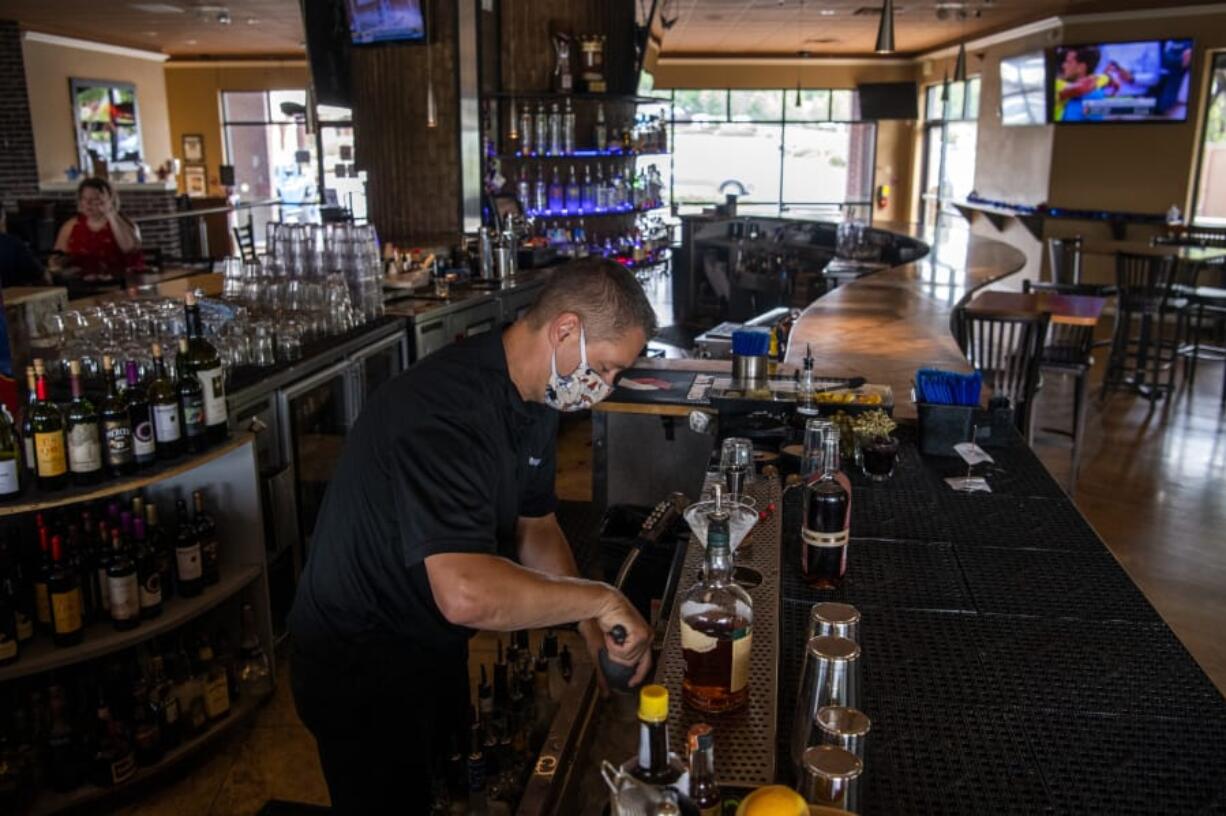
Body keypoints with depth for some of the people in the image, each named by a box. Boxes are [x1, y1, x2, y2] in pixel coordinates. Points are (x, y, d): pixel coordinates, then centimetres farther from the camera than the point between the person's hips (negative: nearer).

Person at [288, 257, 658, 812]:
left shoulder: (537, 398, -4)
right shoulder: (444, 411, -35)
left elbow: (535, 526, 5)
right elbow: (467, 594, -45)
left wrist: (595, 630, -7)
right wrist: (599, 598, -32)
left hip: (437, 650, 9)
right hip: (361, 668, -8)